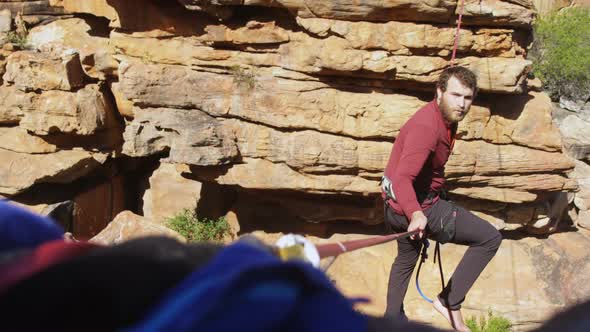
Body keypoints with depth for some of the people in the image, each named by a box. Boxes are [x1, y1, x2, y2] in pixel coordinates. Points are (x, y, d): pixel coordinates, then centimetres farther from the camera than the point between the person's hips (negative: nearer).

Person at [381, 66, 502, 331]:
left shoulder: (446, 119, 3)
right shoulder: (426, 127, -28)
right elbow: (402, 178, -38)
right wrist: (416, 215, -55)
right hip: (418, 205, -10)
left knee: (406, 259, 32)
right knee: (490, 238, -7)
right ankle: (450, 301, -2)